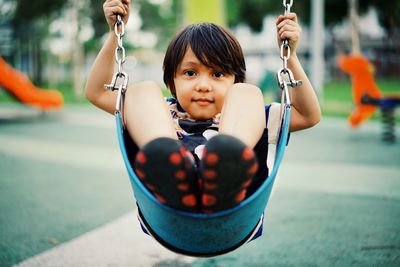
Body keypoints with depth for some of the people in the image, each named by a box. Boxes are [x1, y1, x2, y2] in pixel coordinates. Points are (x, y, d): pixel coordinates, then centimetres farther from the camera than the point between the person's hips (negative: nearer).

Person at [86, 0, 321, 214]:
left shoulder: (243, 116, 35)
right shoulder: (161, 113, 36)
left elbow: (308, 116, 27)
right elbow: (97, 93, 35)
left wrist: (290, 56, 23)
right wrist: (115, 33, 31)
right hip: (164, 211, 1)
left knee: (246, 92, -3)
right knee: (143, 91, 0)